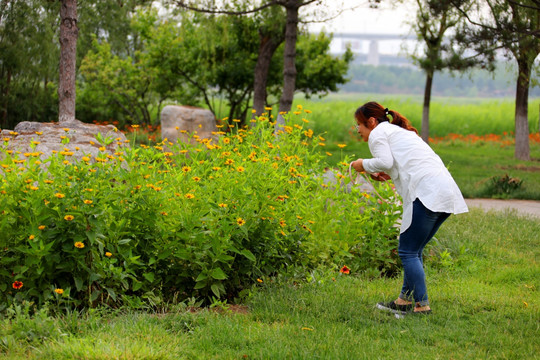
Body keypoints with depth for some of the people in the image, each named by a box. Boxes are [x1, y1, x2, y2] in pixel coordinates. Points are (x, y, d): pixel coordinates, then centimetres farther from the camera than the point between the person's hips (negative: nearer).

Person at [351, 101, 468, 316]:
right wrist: (389, 175, 24)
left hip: (427, 193, -9)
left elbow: (385, 161, -11)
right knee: (414, 249, 16)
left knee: (408, 251, -4)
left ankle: (422, 306, -7)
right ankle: (405, 300, 19)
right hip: (447, 192, 9)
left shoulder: (378, 133, 7)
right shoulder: (402, 132, 33)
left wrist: (364, 165, 6)